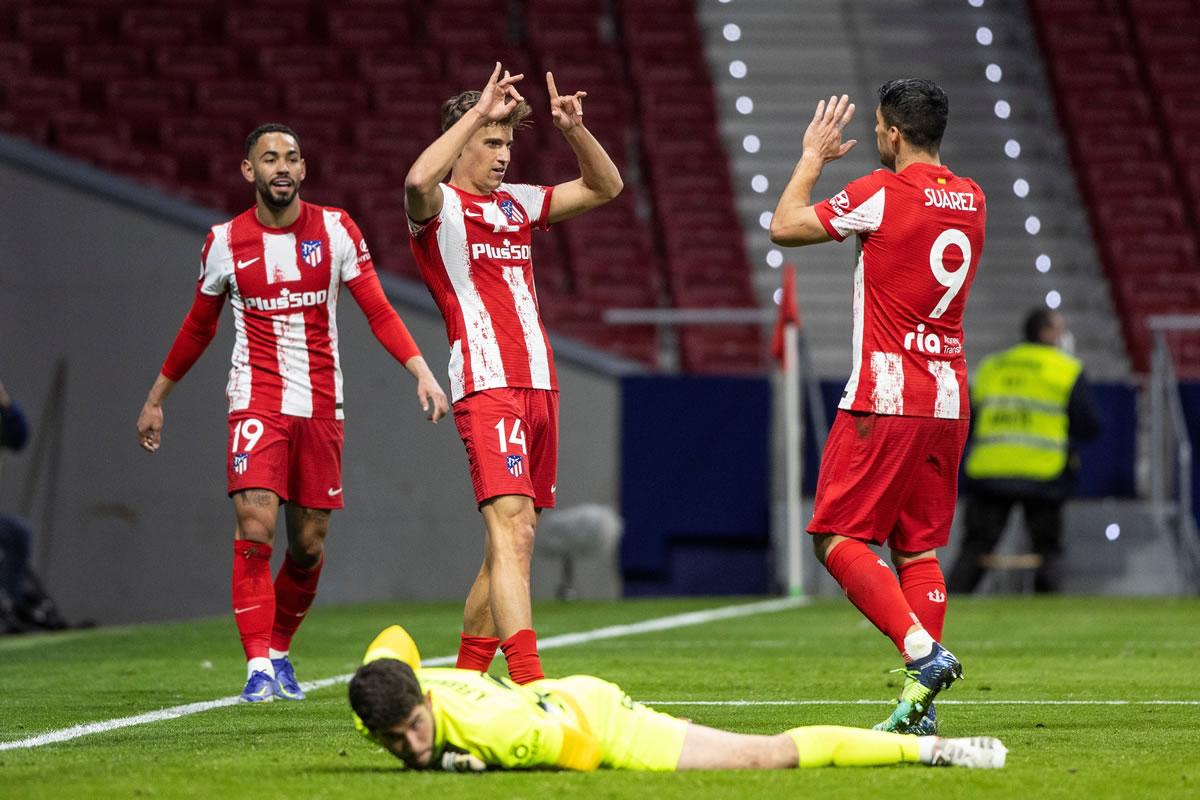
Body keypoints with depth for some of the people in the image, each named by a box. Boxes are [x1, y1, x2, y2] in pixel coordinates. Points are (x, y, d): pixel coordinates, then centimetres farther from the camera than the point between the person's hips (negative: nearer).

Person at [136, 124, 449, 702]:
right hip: (256, 402, -2)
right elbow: (198, 327, 14)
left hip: (321, 407, 2)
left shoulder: (335, 230, 1)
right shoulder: (226, 242, 1)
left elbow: (378, 311, 1)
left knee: (309, 543, 5)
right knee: (254, 525, -19)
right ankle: (259, 664, -16)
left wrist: (421, 372, -13)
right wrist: (155, 399, 19)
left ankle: (280, 649, 26)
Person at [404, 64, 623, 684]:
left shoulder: (517, 204, 20)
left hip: (538, 388, 8)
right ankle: (530, 687, -30)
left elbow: (605, 187, 25)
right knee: (512, 529, -19)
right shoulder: (441, 208, -1)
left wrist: (574, 128, 8)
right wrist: (479, 111, -21)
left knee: (510, 542, 9)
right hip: (487, 386, -8)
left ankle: (465, 679, 18)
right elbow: (419, 179, -26)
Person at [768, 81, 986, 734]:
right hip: (948, 402, 7)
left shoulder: (880, 193, -11)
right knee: (919, 548, 9)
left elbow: (785, 227, -1)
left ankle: (922, 652, -19)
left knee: (838, 539, -2)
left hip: (884, 398, -7)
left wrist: (812, 157, 12)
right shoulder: (971, 200, 9)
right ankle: (920, 706, 3)